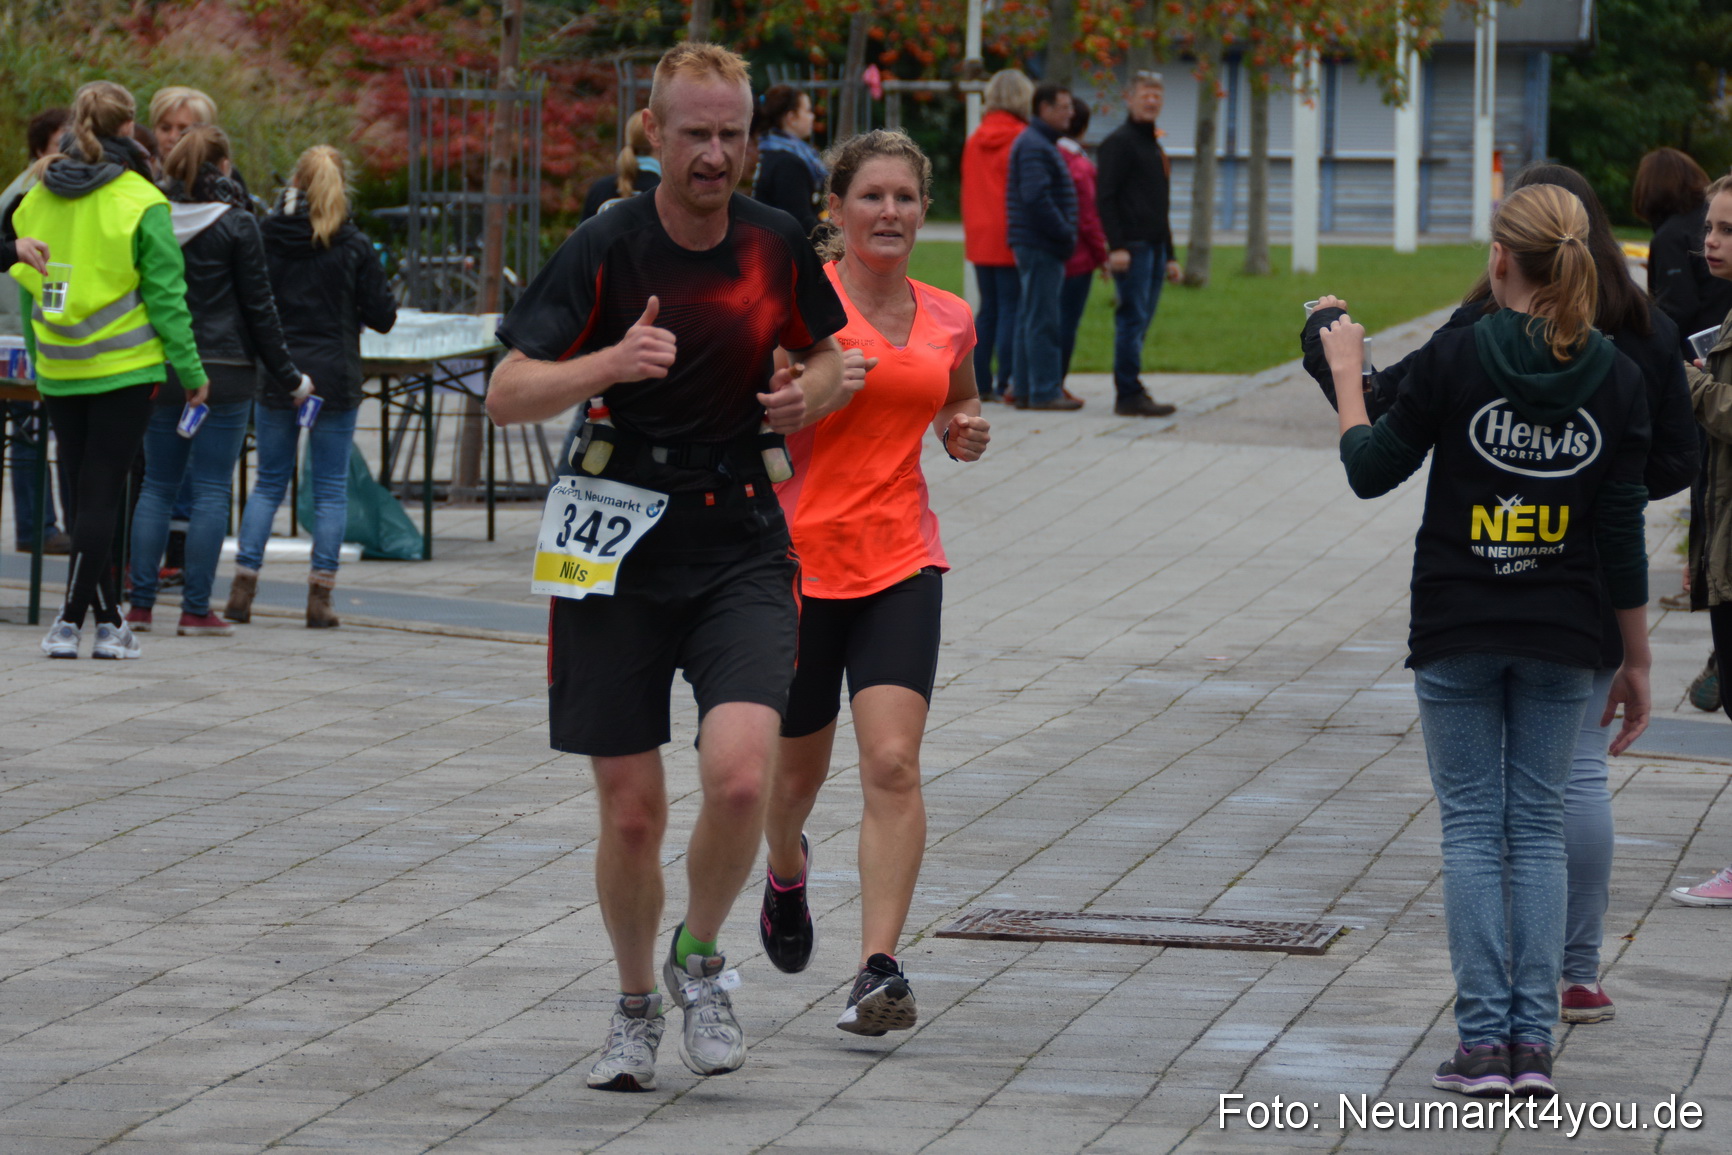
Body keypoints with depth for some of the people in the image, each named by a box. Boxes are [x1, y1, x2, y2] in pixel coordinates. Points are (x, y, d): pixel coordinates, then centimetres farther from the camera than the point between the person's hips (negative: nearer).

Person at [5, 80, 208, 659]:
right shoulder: (141, 203, -10)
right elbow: (165, 296, -9)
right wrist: (190, 371, -2)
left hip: (59, 372, 4)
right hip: (122, 370, -4)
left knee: (86, 496, 11)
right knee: (101, 495, -3)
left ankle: (108, 619, 15)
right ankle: (72, 618, -9)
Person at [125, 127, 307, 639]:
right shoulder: (236, 225, -8)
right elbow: (259, 307, -5)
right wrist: (286, 375, 2)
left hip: (162, 367, 4)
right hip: (224, 369, -4)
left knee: (157, 484, 11)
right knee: (211, 489, -1)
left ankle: (140, 602, 5)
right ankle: (196, 610, -3)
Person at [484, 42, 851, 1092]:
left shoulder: (778, 244, 1)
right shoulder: (606, 249, -8)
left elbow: (828, 358, 19)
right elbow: (509, 395, -12)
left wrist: (811, 393, -5)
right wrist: (611, 362, -29)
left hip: (743, 544, 1)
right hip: (622, 550, -1)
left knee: (739, 775, -19)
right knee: (631, 810, 3)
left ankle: (701, 959, 8)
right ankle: (637, 1006, 27)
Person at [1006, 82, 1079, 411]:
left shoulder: (1042, 144, 20)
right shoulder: (1033, 146, -14)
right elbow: (1036, 198, -22)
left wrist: (1065, 236, 15)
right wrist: (1065, 235, -16)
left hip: (1043, 248, 11)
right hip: (1039, 247, -11)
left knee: (1030, 321, 11)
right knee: (1042, 321, -9)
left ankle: (1026, 391, 14)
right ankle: (1044, 392, -10)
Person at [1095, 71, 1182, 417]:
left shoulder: (1155, 147, 22)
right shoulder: (1119, 142, -5)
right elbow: (1105, 198, -12)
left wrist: (1169, 255, 23)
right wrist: (1116, 246, -20)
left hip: (1154, 246, 8)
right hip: (1131, 246, -8)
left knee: (1139, 323, 7)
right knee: (1133, 319, -10)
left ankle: (1131, 394, 8)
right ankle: (1130, 395, -11)